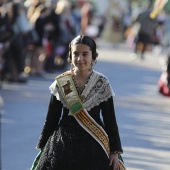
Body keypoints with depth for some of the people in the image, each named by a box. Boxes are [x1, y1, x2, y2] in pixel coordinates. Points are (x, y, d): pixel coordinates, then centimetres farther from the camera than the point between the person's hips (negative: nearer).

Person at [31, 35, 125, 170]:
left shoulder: (102, 83, -1)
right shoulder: (61, 83, 2)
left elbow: (110, 119, 1)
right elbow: (52, 118, 9)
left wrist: (115, 152, -2)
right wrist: (44, 148, 10)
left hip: (93, 146, -1)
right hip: (64, 143, 1)